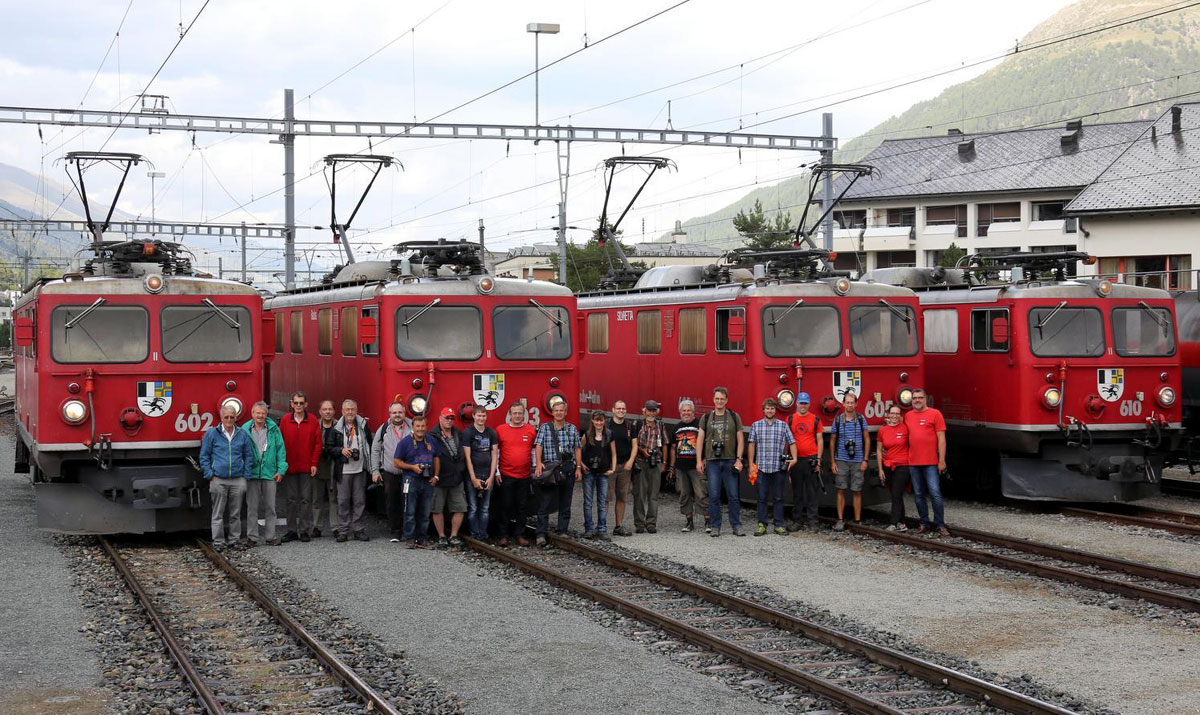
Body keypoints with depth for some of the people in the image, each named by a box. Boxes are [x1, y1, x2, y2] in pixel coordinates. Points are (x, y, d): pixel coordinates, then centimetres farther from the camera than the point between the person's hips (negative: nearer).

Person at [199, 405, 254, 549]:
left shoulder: (242, 435, 10)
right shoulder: (212, 434, 3)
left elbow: (249, 456, 15)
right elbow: (204, 456, 5)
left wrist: (246, 475, 6)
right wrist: (210, 475, -3)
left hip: (238, 480, 2)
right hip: (218, 480, -2)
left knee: (235, 513, 5)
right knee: (218, 513, 0)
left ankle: (233, 540, 13)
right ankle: (218, 542, 3)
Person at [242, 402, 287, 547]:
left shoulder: (274, 429, 3)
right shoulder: (245, 430, 2)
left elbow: (281, 450, 4)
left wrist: (281, 470, -3)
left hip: (269, 474, 1)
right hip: (251, 473, -1)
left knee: (270, 507, 5)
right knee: (252, 507, 2)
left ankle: (270, 536, 12)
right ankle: (252, 536, 8)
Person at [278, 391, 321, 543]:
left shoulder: (313, 421, 1)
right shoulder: (285, 421, 3)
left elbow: (317, 443, 0)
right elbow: (281, 443, 3)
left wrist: (314, 463, -6)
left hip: (306, 467, -1)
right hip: (289, 466, 1)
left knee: (306, 499, 2)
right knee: (291, 500, 6)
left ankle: (305, 530, 7)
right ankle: (292, 530, 13)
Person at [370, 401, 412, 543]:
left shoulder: (412, 429, 4)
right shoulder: (383, 430, 6)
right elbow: (375, 451, 8)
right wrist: (375, 471, 2)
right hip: (389, 474, 1)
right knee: (392, 505, 3)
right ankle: (395, 532, 10)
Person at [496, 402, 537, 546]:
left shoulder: (531, 430, 5)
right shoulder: (500, 430, 0)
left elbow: (534, 451, 12)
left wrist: (534, 471, 8)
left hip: (525, 476, 2)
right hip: (506, 476, -2)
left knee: (522, 507, 5)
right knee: (507, 506, 2)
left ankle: (519, 535, 12)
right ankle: (504, 536, 9)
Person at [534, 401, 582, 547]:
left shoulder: (572, 429, 11)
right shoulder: (545, 428, 4)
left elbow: (577, 449, 12)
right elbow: (538, 445, -6)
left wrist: (578, 467, 4)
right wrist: (539, 463, -21)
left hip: (568, 468, 3)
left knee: (565, 503, 7)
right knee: (545, 502, -7)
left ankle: (562, 532, 15)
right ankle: (541, 534, -8)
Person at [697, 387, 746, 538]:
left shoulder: (734, 417, 6)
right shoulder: (706, 418, 8)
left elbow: (740, 439, 5)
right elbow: (700, 439, 6)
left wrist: (738, 459, -4)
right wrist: (699, 460, -2)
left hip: (729, 461, 0)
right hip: (712, 462, 1)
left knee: (733, 495, 0)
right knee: (714, 496, 0)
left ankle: (736, 526, 7)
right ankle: (715, 527, 6)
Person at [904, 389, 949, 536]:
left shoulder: (935, 414, -1)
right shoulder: (908, 416, 12)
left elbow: (941, 439, -3)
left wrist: (942, 460, -9)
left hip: (930, 463, -5)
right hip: (913, 463, 5)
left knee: (935, 493, -8)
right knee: (918, 495, 8)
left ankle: (940, 525, -2)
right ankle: (924, 523, 17)